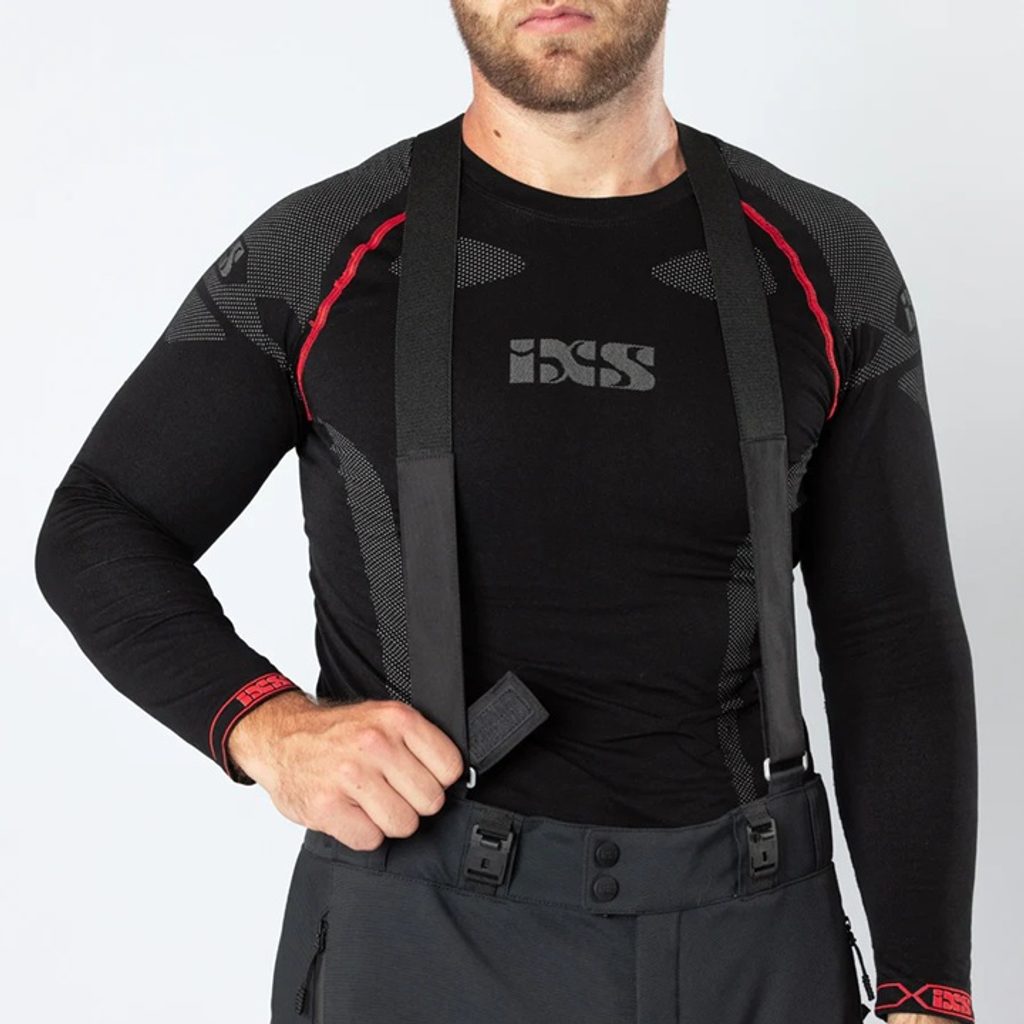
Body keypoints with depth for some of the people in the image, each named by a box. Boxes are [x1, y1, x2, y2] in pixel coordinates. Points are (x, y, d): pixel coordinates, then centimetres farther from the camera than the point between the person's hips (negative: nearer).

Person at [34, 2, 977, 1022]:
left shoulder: (821, 265, -1)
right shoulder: (321, 255, -6)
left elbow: (895, 641, 0)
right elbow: (97, 536, 0)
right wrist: (265, 727, -19)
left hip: (739, 941, 2)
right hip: (413, 938, -1)